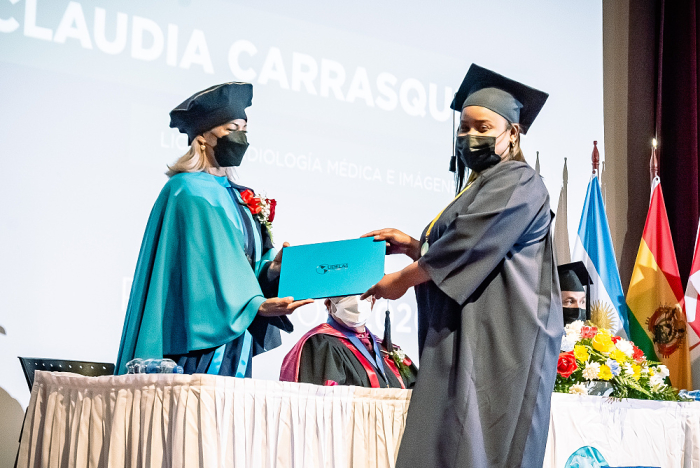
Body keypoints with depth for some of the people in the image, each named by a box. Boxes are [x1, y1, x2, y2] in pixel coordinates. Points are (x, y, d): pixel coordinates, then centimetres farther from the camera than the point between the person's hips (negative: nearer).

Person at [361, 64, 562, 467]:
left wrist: (403, 278, -7)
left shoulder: (517, 182, -6)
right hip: (468, 338, 9)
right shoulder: (479, 187, 23)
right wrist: (414, 246, 10)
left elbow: (470, 245, -15)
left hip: (499, 341, -9)